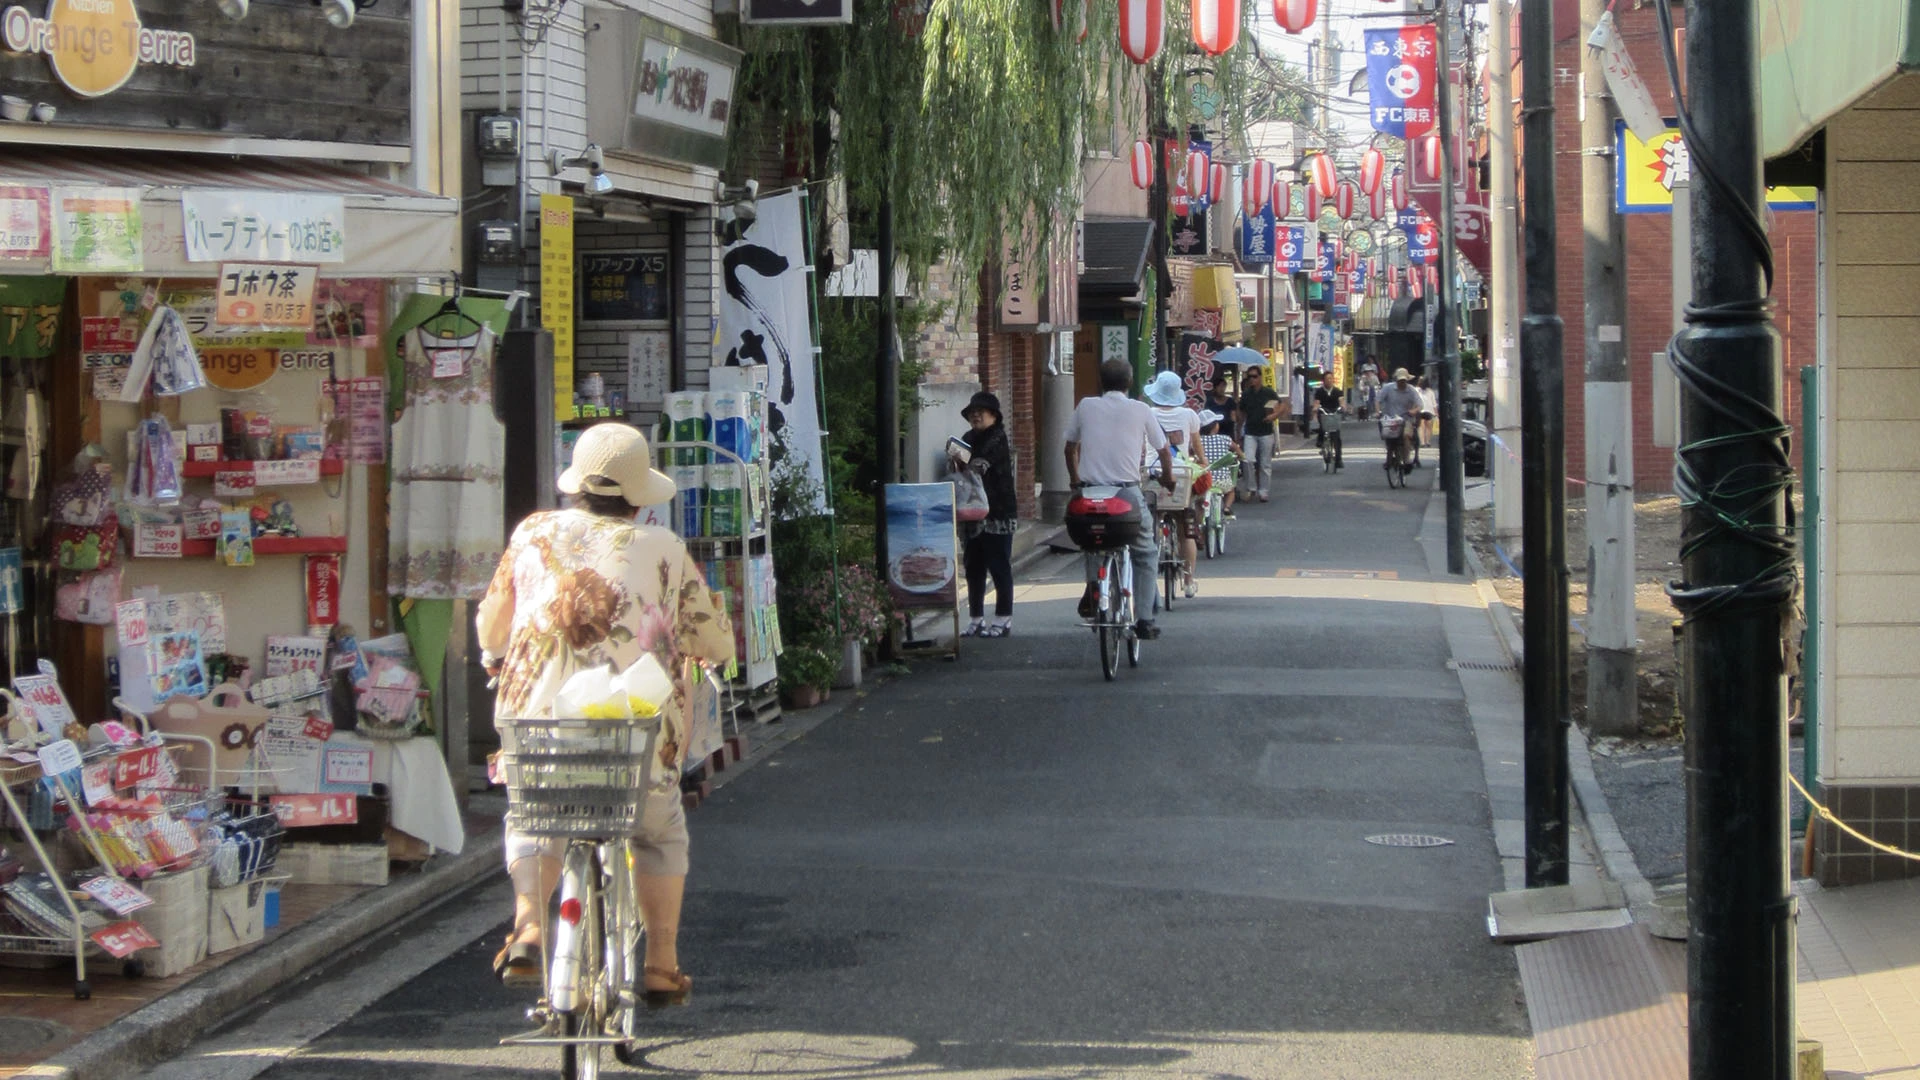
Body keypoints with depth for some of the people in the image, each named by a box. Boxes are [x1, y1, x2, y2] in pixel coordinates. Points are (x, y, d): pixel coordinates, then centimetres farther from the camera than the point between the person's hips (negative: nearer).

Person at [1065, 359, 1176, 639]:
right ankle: (1144, 620, 6)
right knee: (1145, 553, 12)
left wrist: (1076, 481, 30)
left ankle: (1093, 582, 6)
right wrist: (1167, 477, 33)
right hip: (1127, 491, -2)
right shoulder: (1140, 410, 3)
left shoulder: (1086, 406, 6)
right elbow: (1164, 448, 14)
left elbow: (1070, 448, 15)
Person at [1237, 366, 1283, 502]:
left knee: (1265, 464, 3)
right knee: (1247, 460, -15)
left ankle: (1263, 492, 11)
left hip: (1266, 433, -2)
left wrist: (1274, 415, -24)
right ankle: (1251, 488, -1)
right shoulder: (1245, 395, 8)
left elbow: (1280, 408, -2)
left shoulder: (1268, 393, -1)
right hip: (1250, 433, 2)